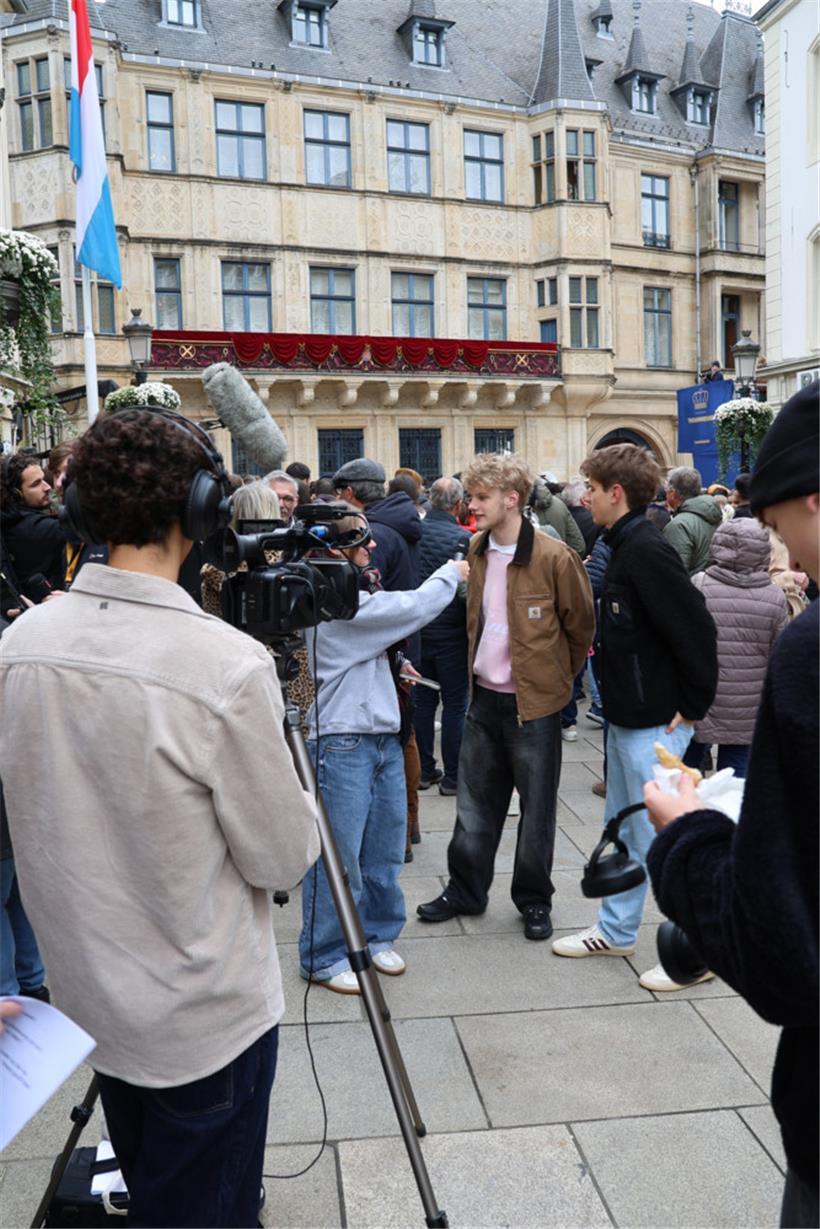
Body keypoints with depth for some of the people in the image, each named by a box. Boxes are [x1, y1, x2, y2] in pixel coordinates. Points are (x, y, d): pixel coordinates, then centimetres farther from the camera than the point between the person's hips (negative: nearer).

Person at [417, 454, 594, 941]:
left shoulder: (555, 557, -16)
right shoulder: (476, 551, 4)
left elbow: (581, 625, -3)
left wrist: (558, 676, 7)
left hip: (534, 702, -5)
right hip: (485, 697, 6)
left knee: (536, 808, 9)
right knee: (475, 801, 15)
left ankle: (534, 900, 25)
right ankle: (466, 890, 30)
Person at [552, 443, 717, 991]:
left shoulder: (646, 551, -21)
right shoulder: (628, 547, 10)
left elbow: (697, 628, -25)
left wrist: (693, 704, -17)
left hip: (655, 723, -10)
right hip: (628, 717, 10)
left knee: (660, 840, 1)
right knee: (625, 832, 19)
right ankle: (616, 930, 34)